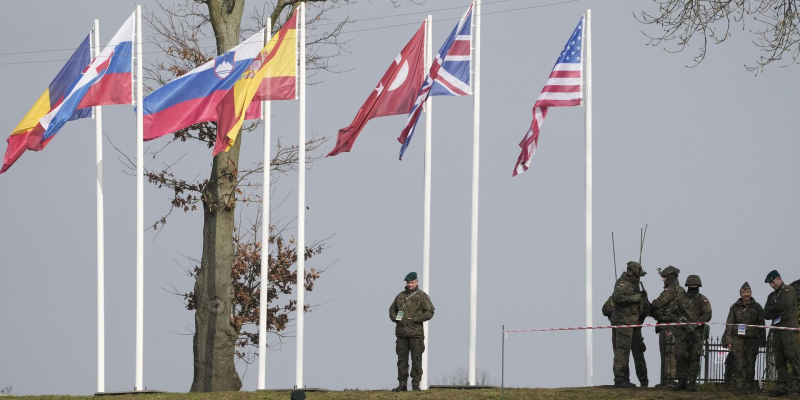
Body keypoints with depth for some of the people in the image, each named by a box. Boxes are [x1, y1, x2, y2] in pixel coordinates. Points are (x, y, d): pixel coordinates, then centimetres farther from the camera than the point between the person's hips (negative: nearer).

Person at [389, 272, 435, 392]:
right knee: (402, 359, 4)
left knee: (416, 359, -3)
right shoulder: (400, 296, 15)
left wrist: (415, 319, -13)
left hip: (416, 333, -4)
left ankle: (416, 384, 2)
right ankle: (402, 384, 7)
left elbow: (429, 312, -5)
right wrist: (394, 318, 4)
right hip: (401, 332, 4)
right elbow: (392, 309, 25)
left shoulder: (422, 296, 1)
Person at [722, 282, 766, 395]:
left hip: (752, 339, 0)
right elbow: (729, 324, 9)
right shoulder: (735, 307, 8)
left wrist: (762, 341, 7)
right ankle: (740, 387, -6)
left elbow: (761, 325, 11)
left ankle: (750, 385, 13)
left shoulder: (756, 307, 8)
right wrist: (728, 340, 1)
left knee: (750, 364, 2)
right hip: (737, 338, 0)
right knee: (739, 364, -7)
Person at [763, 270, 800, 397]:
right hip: (776, 330, 7)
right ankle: (782, 385, 0)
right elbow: (766, 314, 12)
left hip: (788, 328, -7)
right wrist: (778, 311, -3)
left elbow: (782, 305, -14)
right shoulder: (772, 296, 23)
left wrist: (772, 310, 2)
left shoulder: (789, 291, 3)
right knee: (779, 360, 1)